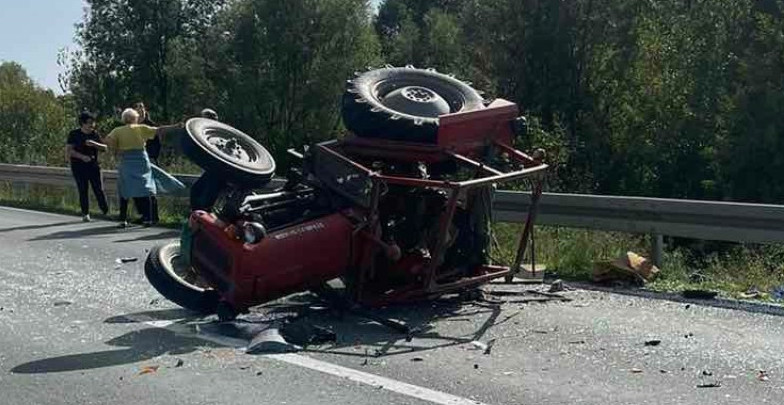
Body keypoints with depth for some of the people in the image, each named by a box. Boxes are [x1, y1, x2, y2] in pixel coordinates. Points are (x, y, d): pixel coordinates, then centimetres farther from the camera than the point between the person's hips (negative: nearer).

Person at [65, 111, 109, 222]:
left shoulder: (94, 134, 7)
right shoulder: (74, 134, -3)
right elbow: (69, 150, -8)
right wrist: (82, 156, -20)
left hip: (93, 164, 2)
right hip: (79, 166, -2)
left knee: (99, 189, -2)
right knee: (83, 190, -2)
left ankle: (106, 211, 7)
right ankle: (85, 214, 7)